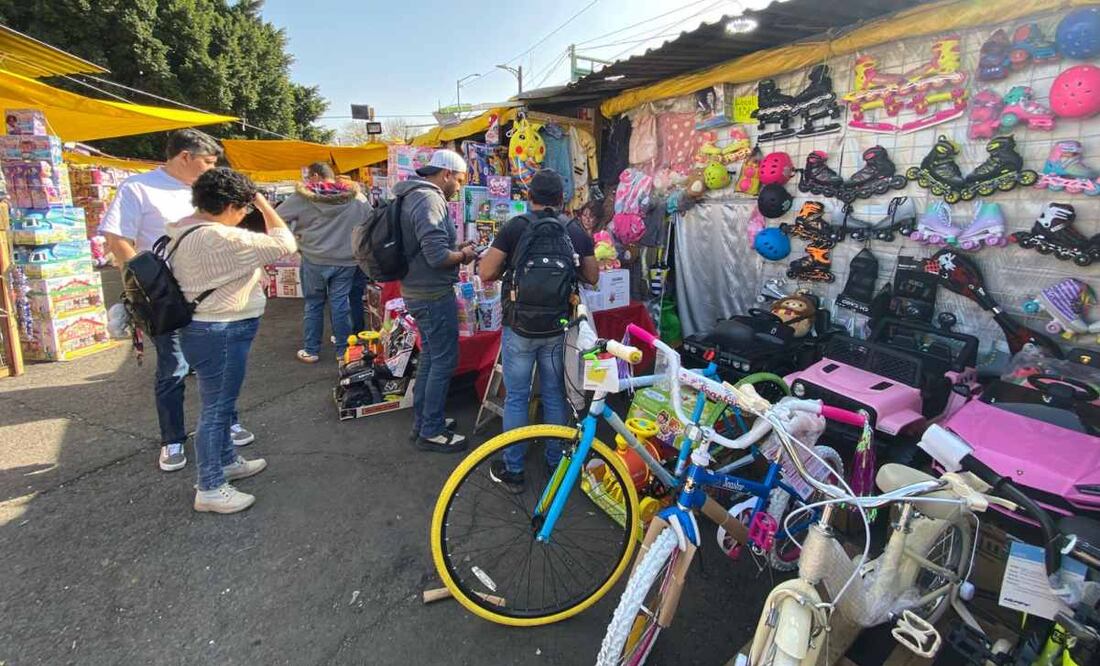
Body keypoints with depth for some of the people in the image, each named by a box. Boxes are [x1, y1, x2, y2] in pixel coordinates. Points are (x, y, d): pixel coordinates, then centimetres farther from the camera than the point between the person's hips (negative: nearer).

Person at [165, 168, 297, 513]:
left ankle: (227, 461, 40)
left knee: (219, 403, 23)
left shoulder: (188, 232, 6)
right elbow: (284, 245, -23)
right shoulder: (220, 239, -25)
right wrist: (263, 202, -14)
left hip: (205, 328, 11)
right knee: (216, 408, 0)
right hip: (220, 334, -11)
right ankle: (210, 489, 13)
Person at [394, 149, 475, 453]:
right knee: (444, 360, 0)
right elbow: (438, 256, -27)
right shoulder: (429, 199, -19)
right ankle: (431, 432, 11)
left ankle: (422, 422, 30)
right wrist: (463, 255, -9)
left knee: (430, 356, 19)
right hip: (434, 294, -10)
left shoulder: (416, 195, 13)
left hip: (418, 291, 11)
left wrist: (456, 248, 12)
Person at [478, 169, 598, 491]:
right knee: (554, 395, 15)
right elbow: (592, 277, 9)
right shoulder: (576, 231, 2)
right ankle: (556, 462, 28)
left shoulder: (515, 226, -8)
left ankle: (512, 470, 18)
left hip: (520, 328, -3)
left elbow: (486, 273, -10)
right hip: (558, 328, 3)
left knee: (516, 398, 8)